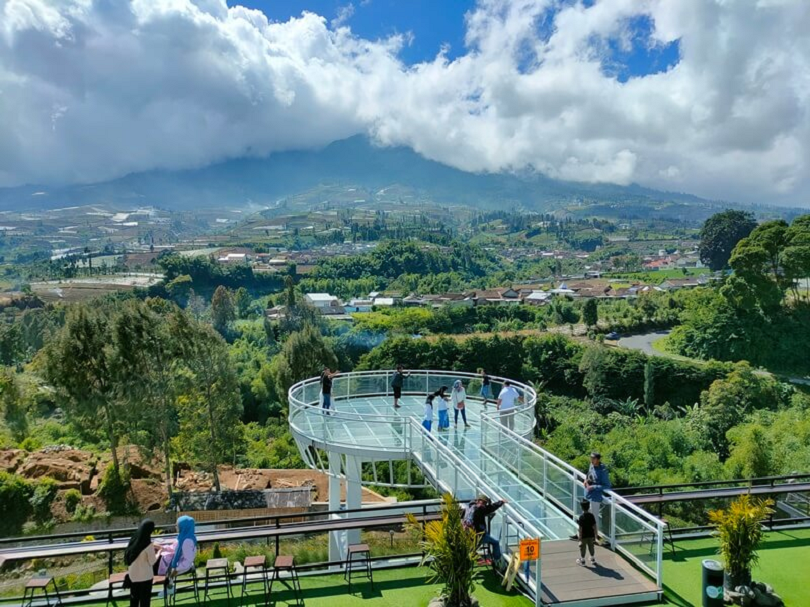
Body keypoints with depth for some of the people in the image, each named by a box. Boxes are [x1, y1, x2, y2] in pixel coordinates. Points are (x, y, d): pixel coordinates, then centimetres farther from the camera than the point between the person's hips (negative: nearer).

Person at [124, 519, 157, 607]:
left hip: (133, 574, 5)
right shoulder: (148, 545, -25)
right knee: (145, 597, 11)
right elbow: (152, 562, -16)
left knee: (134, 597, 20)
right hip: (145, 576, -5)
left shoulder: (133, 540, -8)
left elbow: (128, 555, 8)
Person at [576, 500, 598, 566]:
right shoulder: (591, 515, -10)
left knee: (582, 547, 12)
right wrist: (595, 536, 6)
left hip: (584, 536, -4)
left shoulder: (581, 517, -21)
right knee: (591, 547, 20)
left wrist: (580, 537, -8)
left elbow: (580, 528, -18)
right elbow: (594, 526, -5)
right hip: (591, 535, 4)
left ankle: (582, 560, 23)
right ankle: (593, 559, 33)